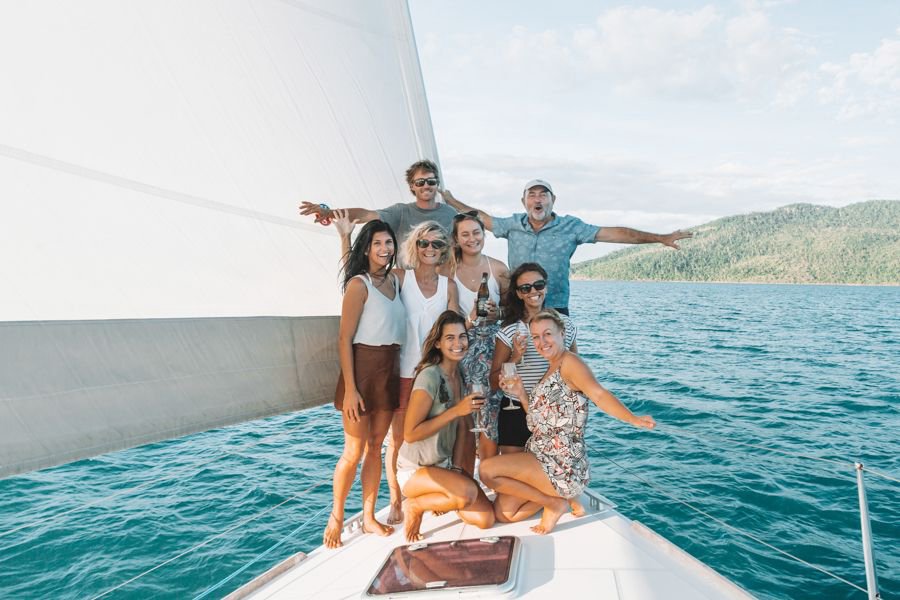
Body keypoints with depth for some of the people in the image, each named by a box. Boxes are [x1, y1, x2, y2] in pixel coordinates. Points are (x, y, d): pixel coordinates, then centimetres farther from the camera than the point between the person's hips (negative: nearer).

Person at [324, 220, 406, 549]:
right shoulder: (359, 284, -10)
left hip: (390, 371, 6)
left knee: (375, 447, 13)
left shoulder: (396, 281, 8)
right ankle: (336, 516, 20)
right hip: (362, 369, -6)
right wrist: (350, 389, -17)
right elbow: (344, 339, -12)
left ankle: (369, 517, 24)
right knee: (354, 451, 1)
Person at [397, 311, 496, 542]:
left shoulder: (460, 375, 3)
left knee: (486, 519, -7)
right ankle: (415, 505, -5)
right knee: (467, 491, -33)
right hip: (414, 470, -7)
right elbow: (410, 434, -24)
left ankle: (436, 499, 16)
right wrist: (456, 410, -25)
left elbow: (461, 425, 9)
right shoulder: (429, 376, -21)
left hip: (444, 466, 7)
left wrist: (456, 467, 0)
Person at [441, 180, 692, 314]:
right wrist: (451, 201, 25)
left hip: (555, 311, -2)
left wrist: (660, 238, -6)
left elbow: (613, 233, -3)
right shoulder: (514, 225, 8)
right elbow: (483, 219, 21)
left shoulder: (570, 227, 0)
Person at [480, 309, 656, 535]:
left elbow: (599, 394, -30)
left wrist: (633, 419, -46)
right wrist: (521, 394, 2)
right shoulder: (550, 371, 15)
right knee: (502, 513, 7)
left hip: (563, 464, -9)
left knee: (487, 470, -17)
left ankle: (555, 502, -2)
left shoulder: (569, 361, -13)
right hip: (543, 458, 10)